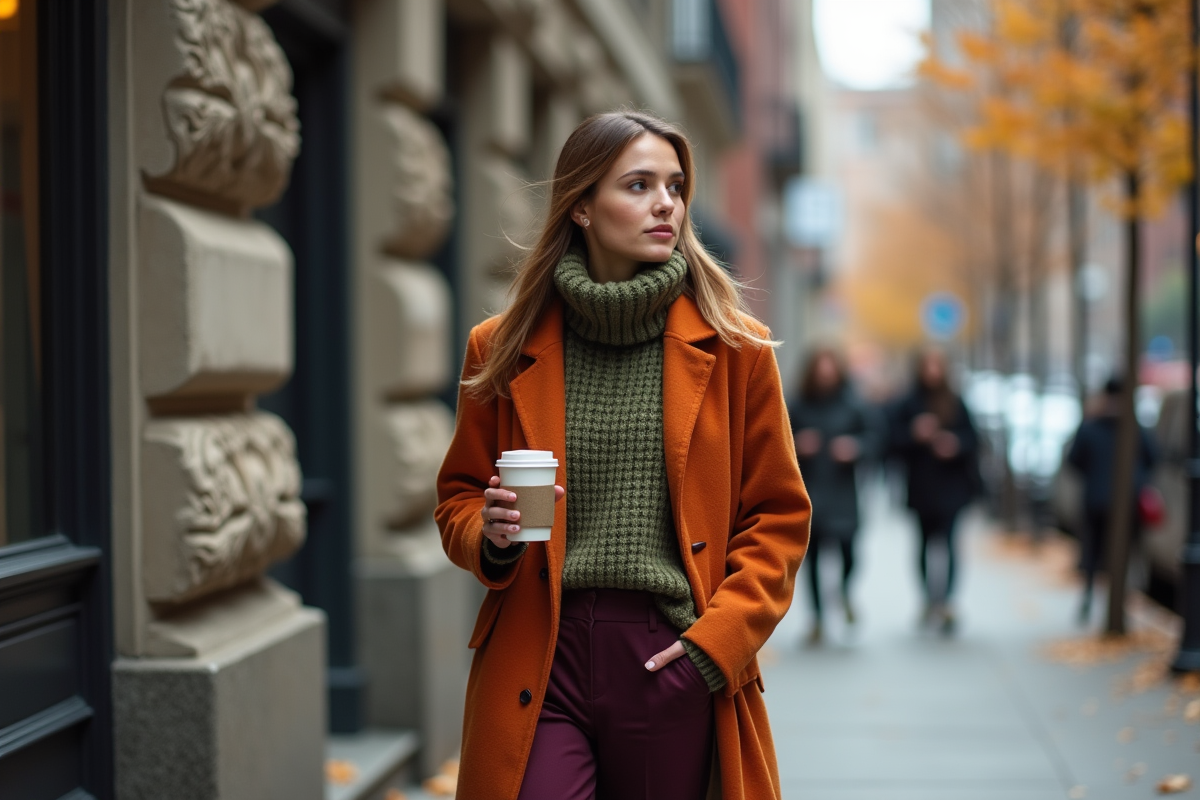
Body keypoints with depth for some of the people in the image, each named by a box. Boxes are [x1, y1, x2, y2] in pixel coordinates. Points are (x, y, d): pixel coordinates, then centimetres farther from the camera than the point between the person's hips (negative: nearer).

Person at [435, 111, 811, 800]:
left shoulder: (731, 348, 5)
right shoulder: (505, 350, 7)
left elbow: (779, 517, 7)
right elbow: (458, 497, 18)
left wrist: (716, 641, -4)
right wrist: (490, 536, -5)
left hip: (673, 662, 0)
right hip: (540, 665, 0)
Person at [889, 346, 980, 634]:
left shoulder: (956, 404, 4)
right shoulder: (908, 404, 0)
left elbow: (972, 438, 2)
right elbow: (895, 438, -6)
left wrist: (956, 444, -18)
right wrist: (915, 434, -24)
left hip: (950, 484, -1)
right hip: (921, 484, 1)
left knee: (947, 540, -11)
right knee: (927, 541, 11)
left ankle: (944, 602, -13)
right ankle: (931, 601, 21)